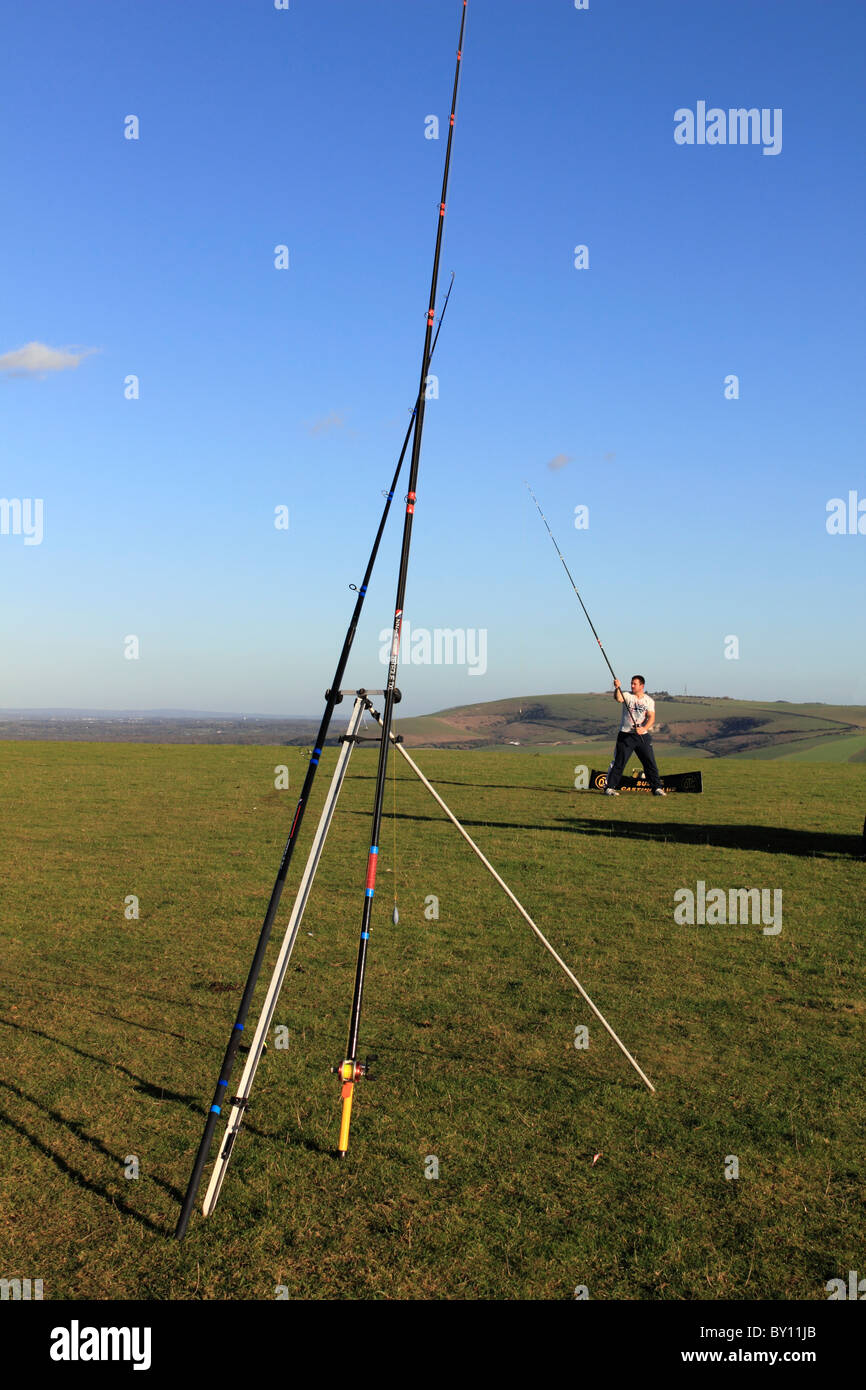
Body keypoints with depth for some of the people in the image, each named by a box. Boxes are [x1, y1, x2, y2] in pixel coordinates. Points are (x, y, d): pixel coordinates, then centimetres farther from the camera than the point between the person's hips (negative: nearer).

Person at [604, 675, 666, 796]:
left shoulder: (649, 700, 5)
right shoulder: (627, 696, 1)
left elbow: (651, 717, -6)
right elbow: (618, 699, -22)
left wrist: (644, 728, -24)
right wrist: (617, 688, -42)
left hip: (643, 736, 2)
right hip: (625, 735, -2)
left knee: (650, 763, 3)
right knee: (619, 762, -2)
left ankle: (657, 788, 12)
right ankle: (610, 787, 3)